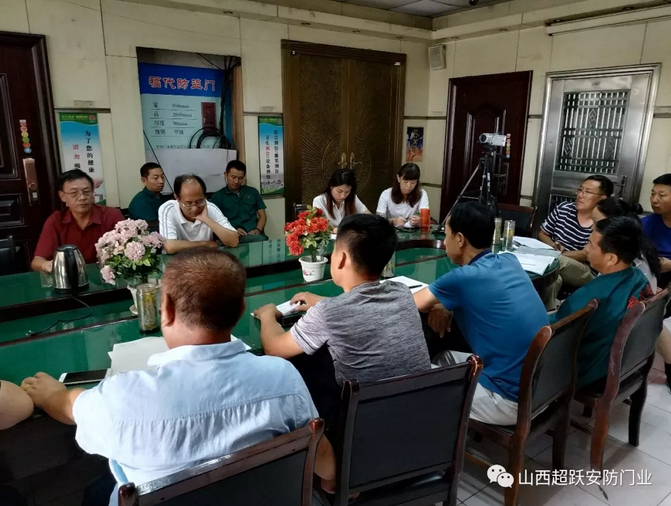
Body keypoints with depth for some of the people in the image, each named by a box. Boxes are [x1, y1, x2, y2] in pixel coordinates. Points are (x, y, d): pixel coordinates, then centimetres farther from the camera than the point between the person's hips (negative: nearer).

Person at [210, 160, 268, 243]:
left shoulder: (253, 192, 20)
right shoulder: (217, 197, 11)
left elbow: (262, 215, 19)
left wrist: (258, 230, -3)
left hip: (255, 235, 3)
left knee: (261, 240, -35)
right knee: (259, 240, -35)